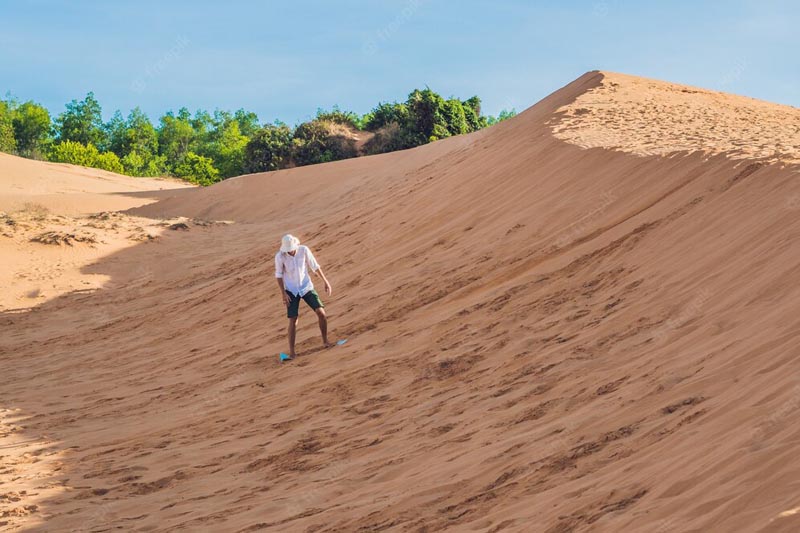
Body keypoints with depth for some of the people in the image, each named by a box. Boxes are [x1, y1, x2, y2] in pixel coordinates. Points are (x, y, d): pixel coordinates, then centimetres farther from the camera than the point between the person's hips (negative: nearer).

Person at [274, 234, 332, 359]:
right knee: (293, 320, -8)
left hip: (306, 287, 2)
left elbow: (315, 266, -3)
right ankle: (291, 351, 2)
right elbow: (278, 275, -5)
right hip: (291, 291, -1)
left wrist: (326, 282, -3)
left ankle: (325, 341, 9)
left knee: (321, 312, -10)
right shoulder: (280, 256, -17)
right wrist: (283, 294, -9)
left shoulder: (304, 250, -14)